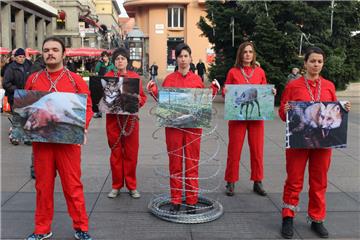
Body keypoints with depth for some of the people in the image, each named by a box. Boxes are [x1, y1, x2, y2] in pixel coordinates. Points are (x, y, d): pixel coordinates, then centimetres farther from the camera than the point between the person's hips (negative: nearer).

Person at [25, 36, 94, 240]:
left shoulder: (76, 80, 1)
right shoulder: (33, 79, 7)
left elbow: (87, 107, 0)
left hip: (68, 141, -2)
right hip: (41, 141, 2)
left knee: (73, 186, 4)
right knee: (43, 186, 11)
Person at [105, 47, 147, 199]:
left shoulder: (135, 77, 5)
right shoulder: (108, 76, 4)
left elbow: (143, 97, 7)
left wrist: (139, 100, -14)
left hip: (131, 119, 1)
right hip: (113, 119, 0)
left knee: (131, 153, 4)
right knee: (115, 153, 6)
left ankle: (132, 186, 17)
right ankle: (116, 186, 19)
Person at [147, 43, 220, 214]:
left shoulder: (197, 79, 7)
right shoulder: (169, 79, 5)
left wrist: (213, 90, -2)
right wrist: (153, 91, -7)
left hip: (193, 126, 0)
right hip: (173, 125, 0)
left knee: (192, 163, 4)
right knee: (175, 163, 5)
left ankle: (192, 201, 14)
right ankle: (175, 201, 15)